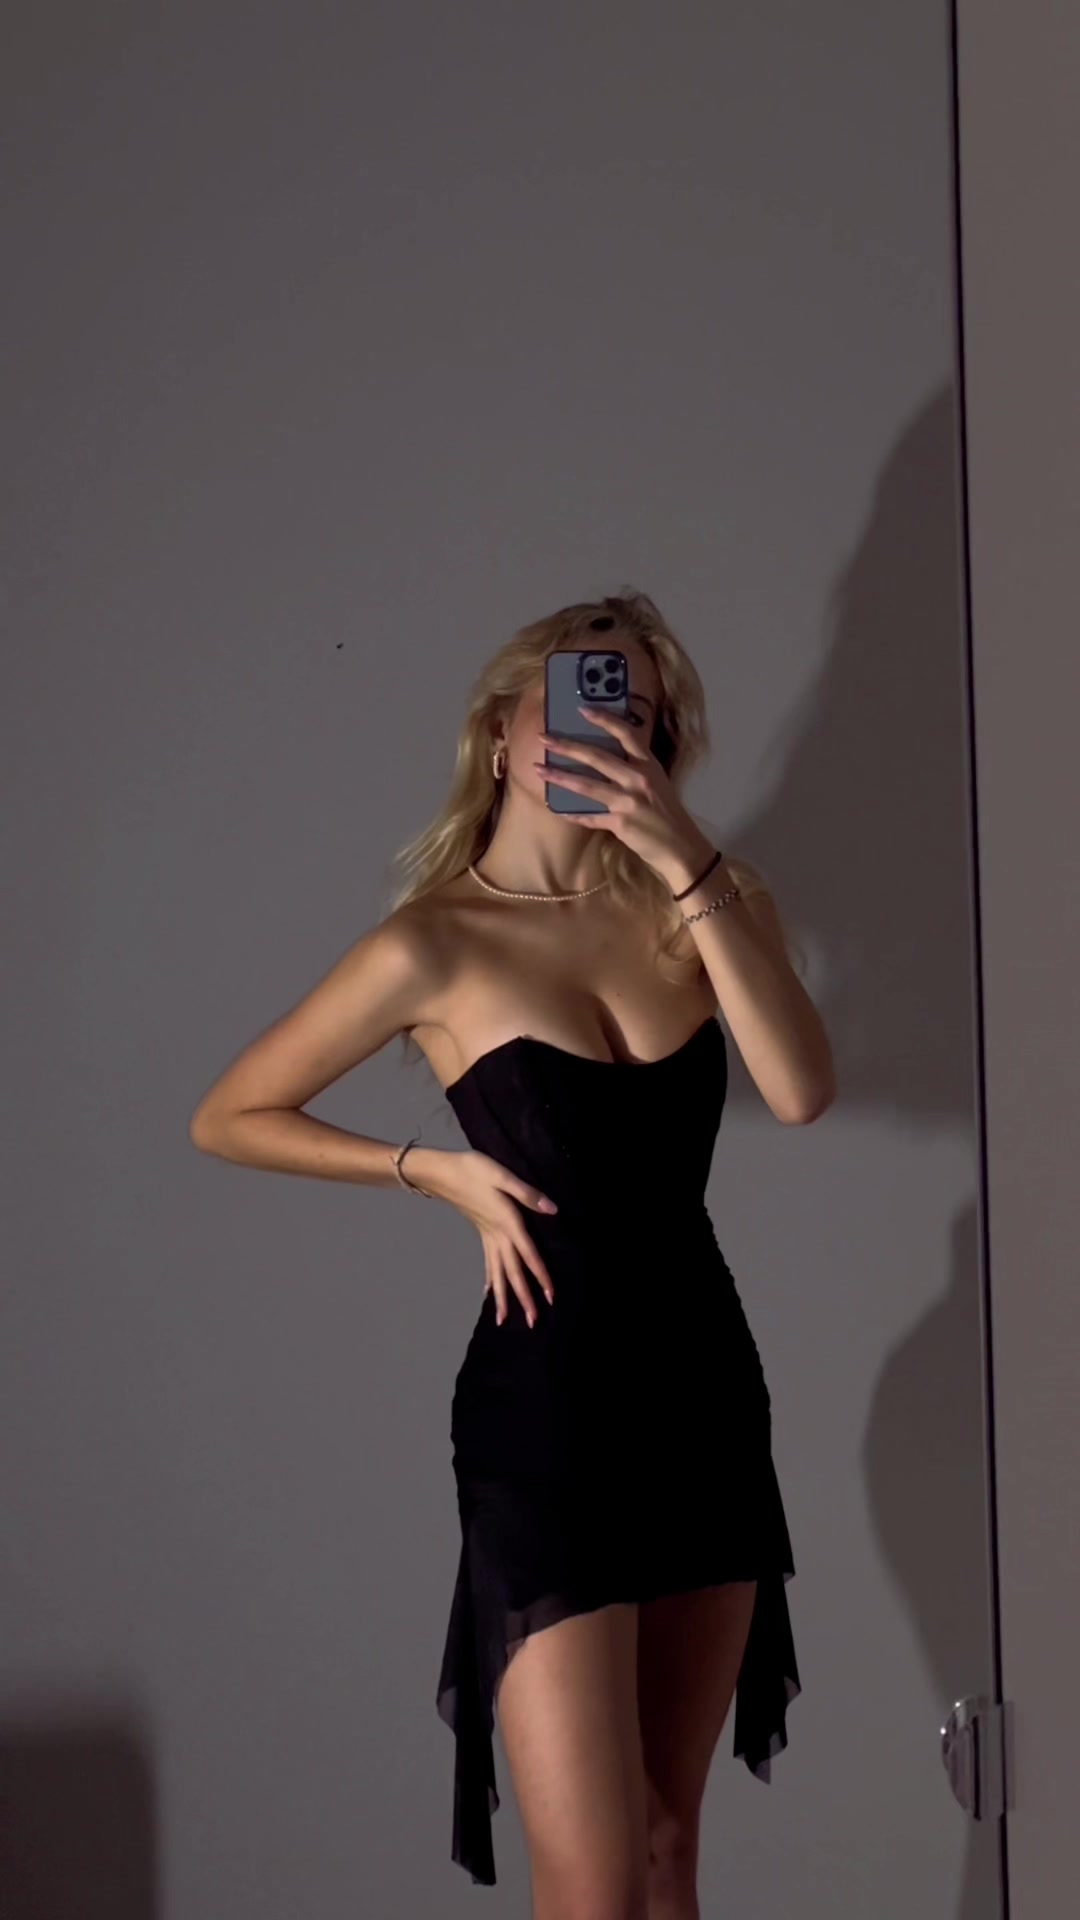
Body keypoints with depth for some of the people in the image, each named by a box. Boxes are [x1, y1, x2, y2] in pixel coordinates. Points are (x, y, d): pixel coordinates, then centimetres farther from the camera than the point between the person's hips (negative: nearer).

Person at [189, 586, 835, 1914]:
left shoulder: (700, 903, 3)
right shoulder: (437, 943, -7)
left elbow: (800, 1091, -15)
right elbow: (227, 1120, 3)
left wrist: (687, 862, -19)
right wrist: (437, 1170, -3)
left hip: (707, 1390, 5)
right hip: (543, 1409, -5)